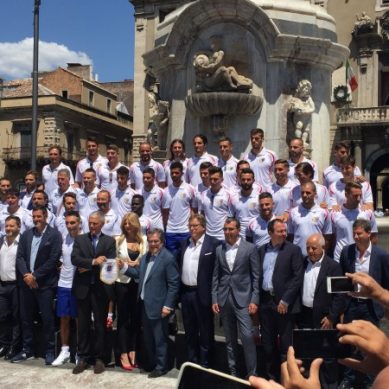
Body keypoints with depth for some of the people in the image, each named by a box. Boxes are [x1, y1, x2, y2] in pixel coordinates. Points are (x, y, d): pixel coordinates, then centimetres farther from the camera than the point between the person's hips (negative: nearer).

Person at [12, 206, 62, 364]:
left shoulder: (54, 235, -5)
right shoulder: (25, 235, 11)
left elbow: (53, 259, -12)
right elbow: (19, 257, 6)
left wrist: (35, 276, -13)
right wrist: (26, 275, -10)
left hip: (44, 283, -5)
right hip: (26, 282, 5)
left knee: (47, 318, 0)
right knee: (26, 318, 11)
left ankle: (50, 351, 10)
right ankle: (27, 349, 24)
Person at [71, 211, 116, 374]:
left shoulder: (110, 241, 2)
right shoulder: (79, 239, 6)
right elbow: (74, 259, -9)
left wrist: (89, 268, -13)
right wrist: (93, 262, -23)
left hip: (101, 289, -1)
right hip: (83, 288, 1)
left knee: (100, 324, 8)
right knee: (83, 325, 9)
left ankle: (99, 358, 19)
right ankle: (83, 358, 20)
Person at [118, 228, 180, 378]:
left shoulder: (168, 258, -16)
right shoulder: (146, 257, 10)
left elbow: (174, 284, -17)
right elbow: (138, 274, 12)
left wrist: (168, 306, -19)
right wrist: (124, 267, -2)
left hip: (158, 306, -8)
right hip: (144, 304, 8)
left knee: (159, 339, 6)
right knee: (147, 337, 19)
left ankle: (160, 367, 21)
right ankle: (151, 363, 36)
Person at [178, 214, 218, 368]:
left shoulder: (213, 244, -9)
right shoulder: (184, 243, 10)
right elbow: (178, 265, 14)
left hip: (202, 294, -6)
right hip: (186, 292, 6)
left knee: (205, 330, 6)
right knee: (189, 330, 16)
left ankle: (204, 363, 17)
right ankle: (191, 361, 29)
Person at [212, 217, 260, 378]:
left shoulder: (250, 248, -3)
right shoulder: (219, 249, 8)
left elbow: (256, 276, -3)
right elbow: (215, 276, 10)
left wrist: (254, 300, -9)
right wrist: (214, 299, 4)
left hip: (243, 298, -4)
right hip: (224, 298, 4)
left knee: (247, 336, -9)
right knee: (229, 338, 11)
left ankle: (252, 372, 2)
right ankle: (232, 369, 22)